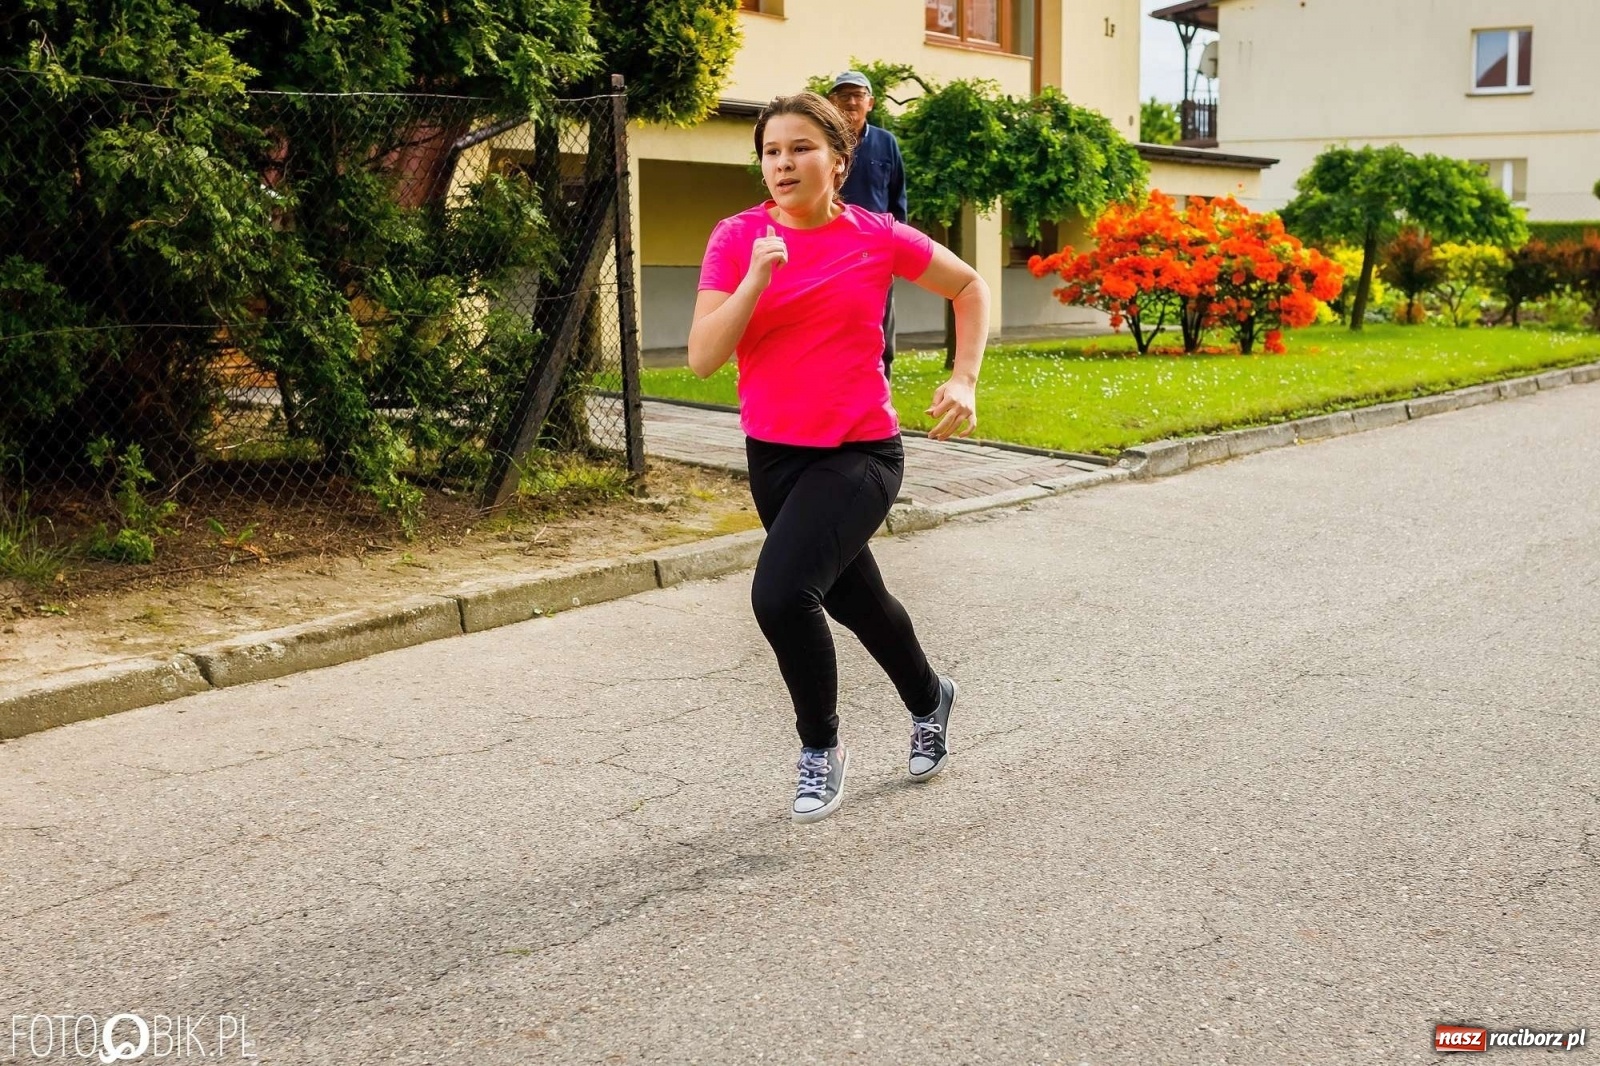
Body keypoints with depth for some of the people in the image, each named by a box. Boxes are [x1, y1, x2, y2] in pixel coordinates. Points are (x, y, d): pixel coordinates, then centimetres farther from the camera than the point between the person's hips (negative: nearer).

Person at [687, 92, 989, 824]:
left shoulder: (878, 238, -8)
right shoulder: (737, 238, -5)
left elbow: (969, 288, 9)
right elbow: (701, 359, -13)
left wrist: (964, 380, -1)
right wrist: (756, 281, -24)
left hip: (860, 453, -4)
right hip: (772, 455, 4)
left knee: (781, 593, -24)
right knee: (856, 600, 21)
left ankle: (820, 748, 2)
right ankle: (929, 701, 51)